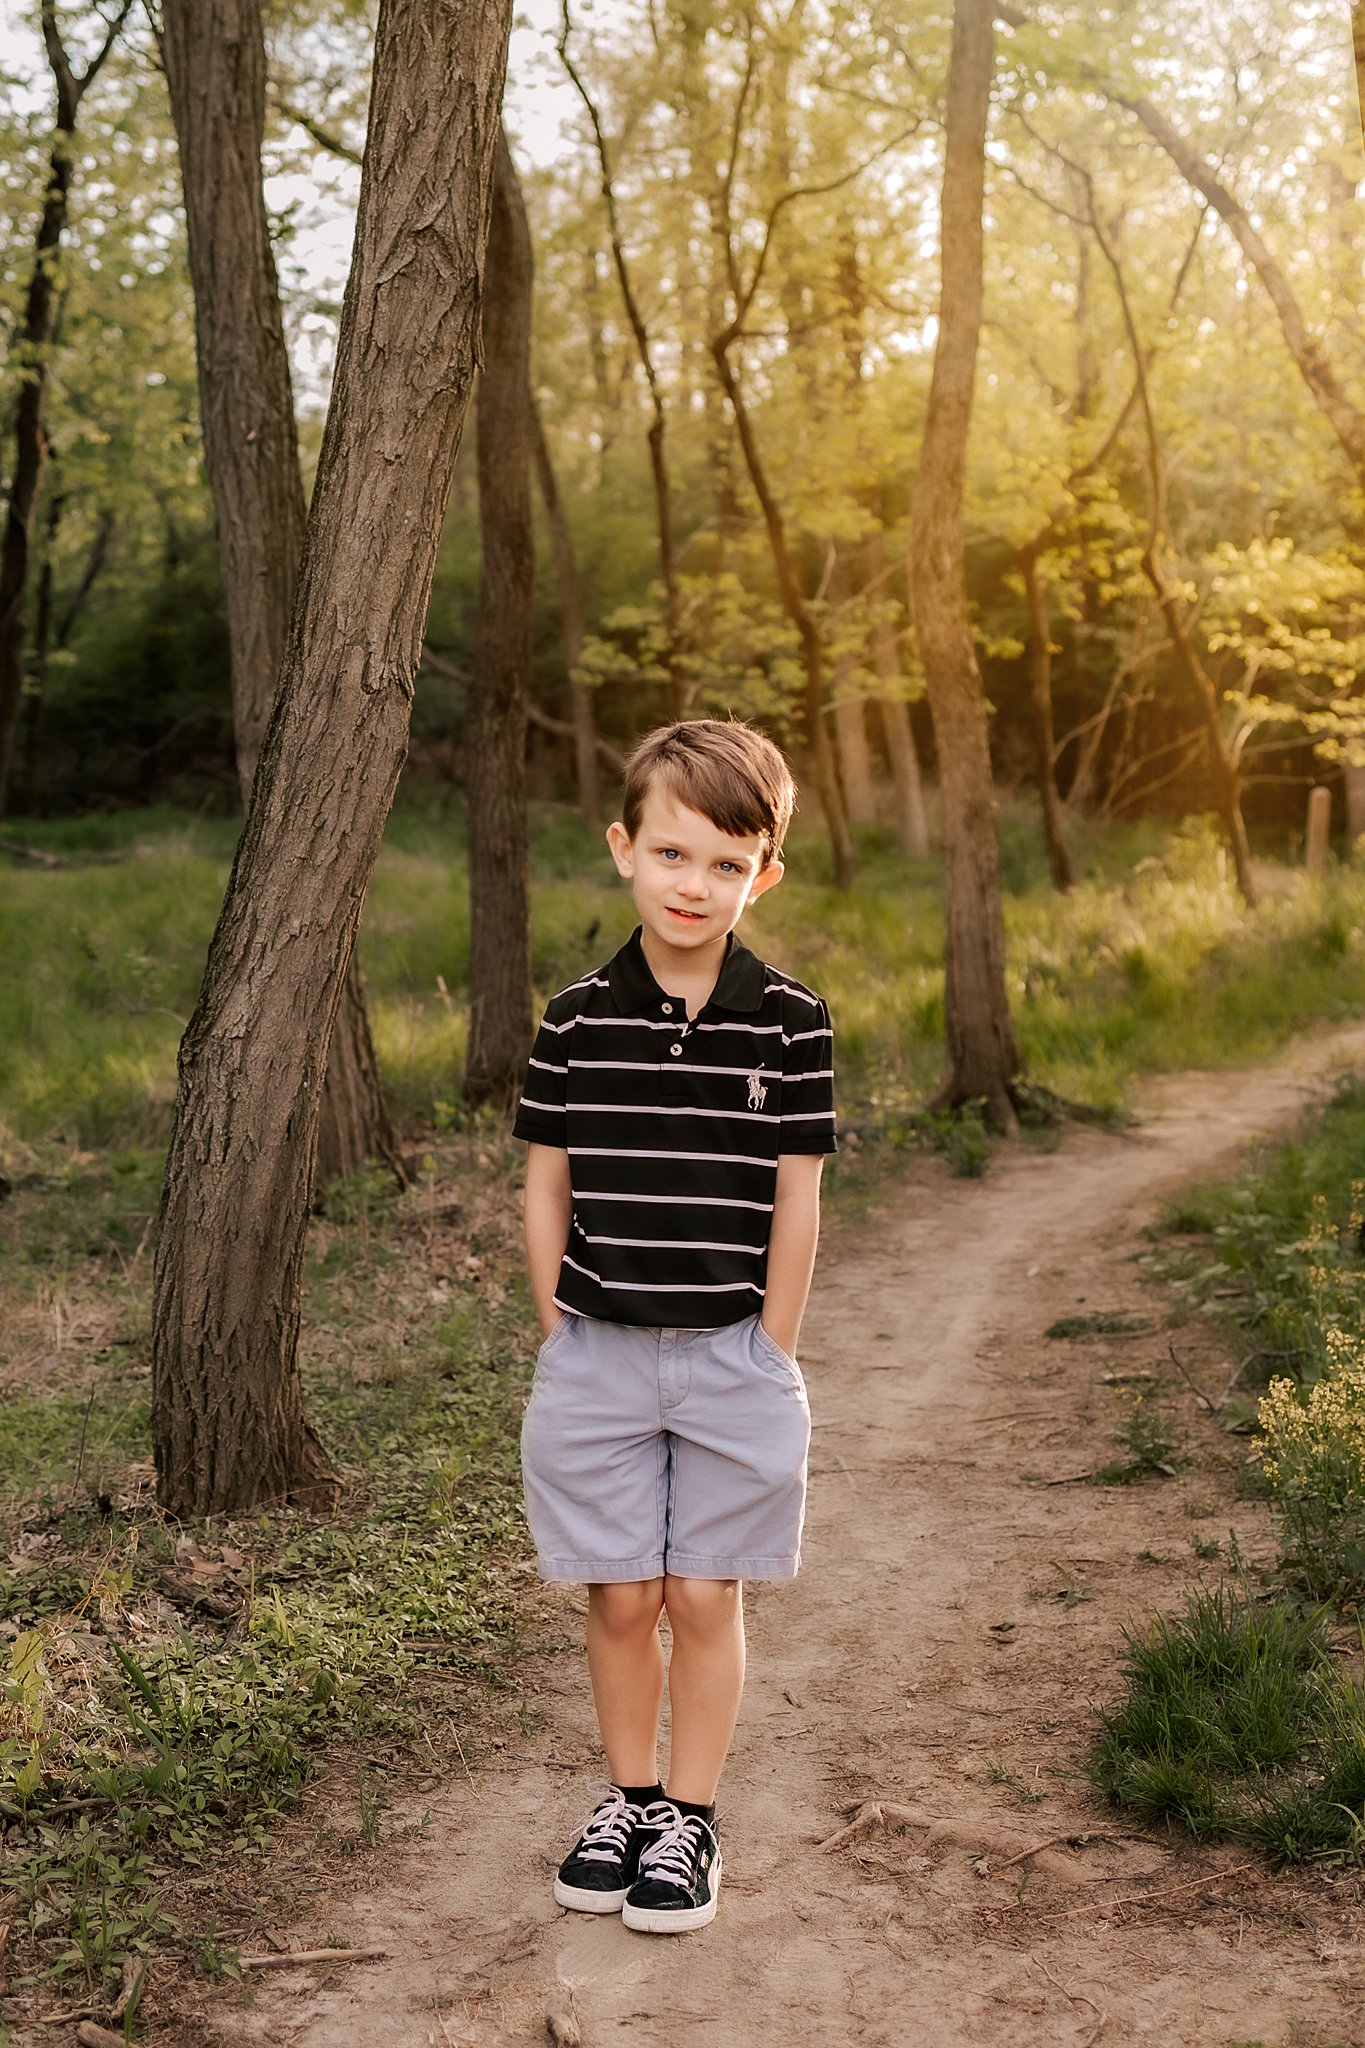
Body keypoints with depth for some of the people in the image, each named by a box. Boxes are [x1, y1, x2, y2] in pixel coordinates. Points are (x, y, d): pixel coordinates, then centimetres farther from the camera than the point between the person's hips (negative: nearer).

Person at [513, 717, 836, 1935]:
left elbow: (796, 1203, -3)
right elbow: (546, 1187, 4)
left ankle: (690, 1824, 23)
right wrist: (562, 1333, 2)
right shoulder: (576, 1022, -2)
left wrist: (770, 1359, -3)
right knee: (620, 1597, 10)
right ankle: (629, 1801, 29)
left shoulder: (789, 1025, -6)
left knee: (705, 1599, 7)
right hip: (597, 1357, 1)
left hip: (731, 1356, -1)